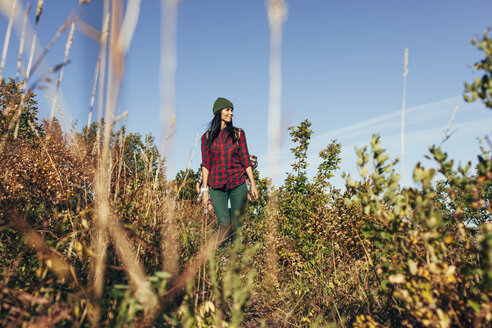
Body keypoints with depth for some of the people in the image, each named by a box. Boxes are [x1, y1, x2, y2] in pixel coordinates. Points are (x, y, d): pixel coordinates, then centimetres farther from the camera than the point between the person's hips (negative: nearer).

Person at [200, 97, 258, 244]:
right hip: (217, 185, -1)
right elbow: (205, 165, 7)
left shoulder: (238, 133, 8)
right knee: (224, 224, -11)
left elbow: (245, 160, 7)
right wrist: (204, 190, 2)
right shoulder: (207, 137, 7)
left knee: (237, 224, 2)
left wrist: (253, 184, 1)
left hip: (238, 183, 1)